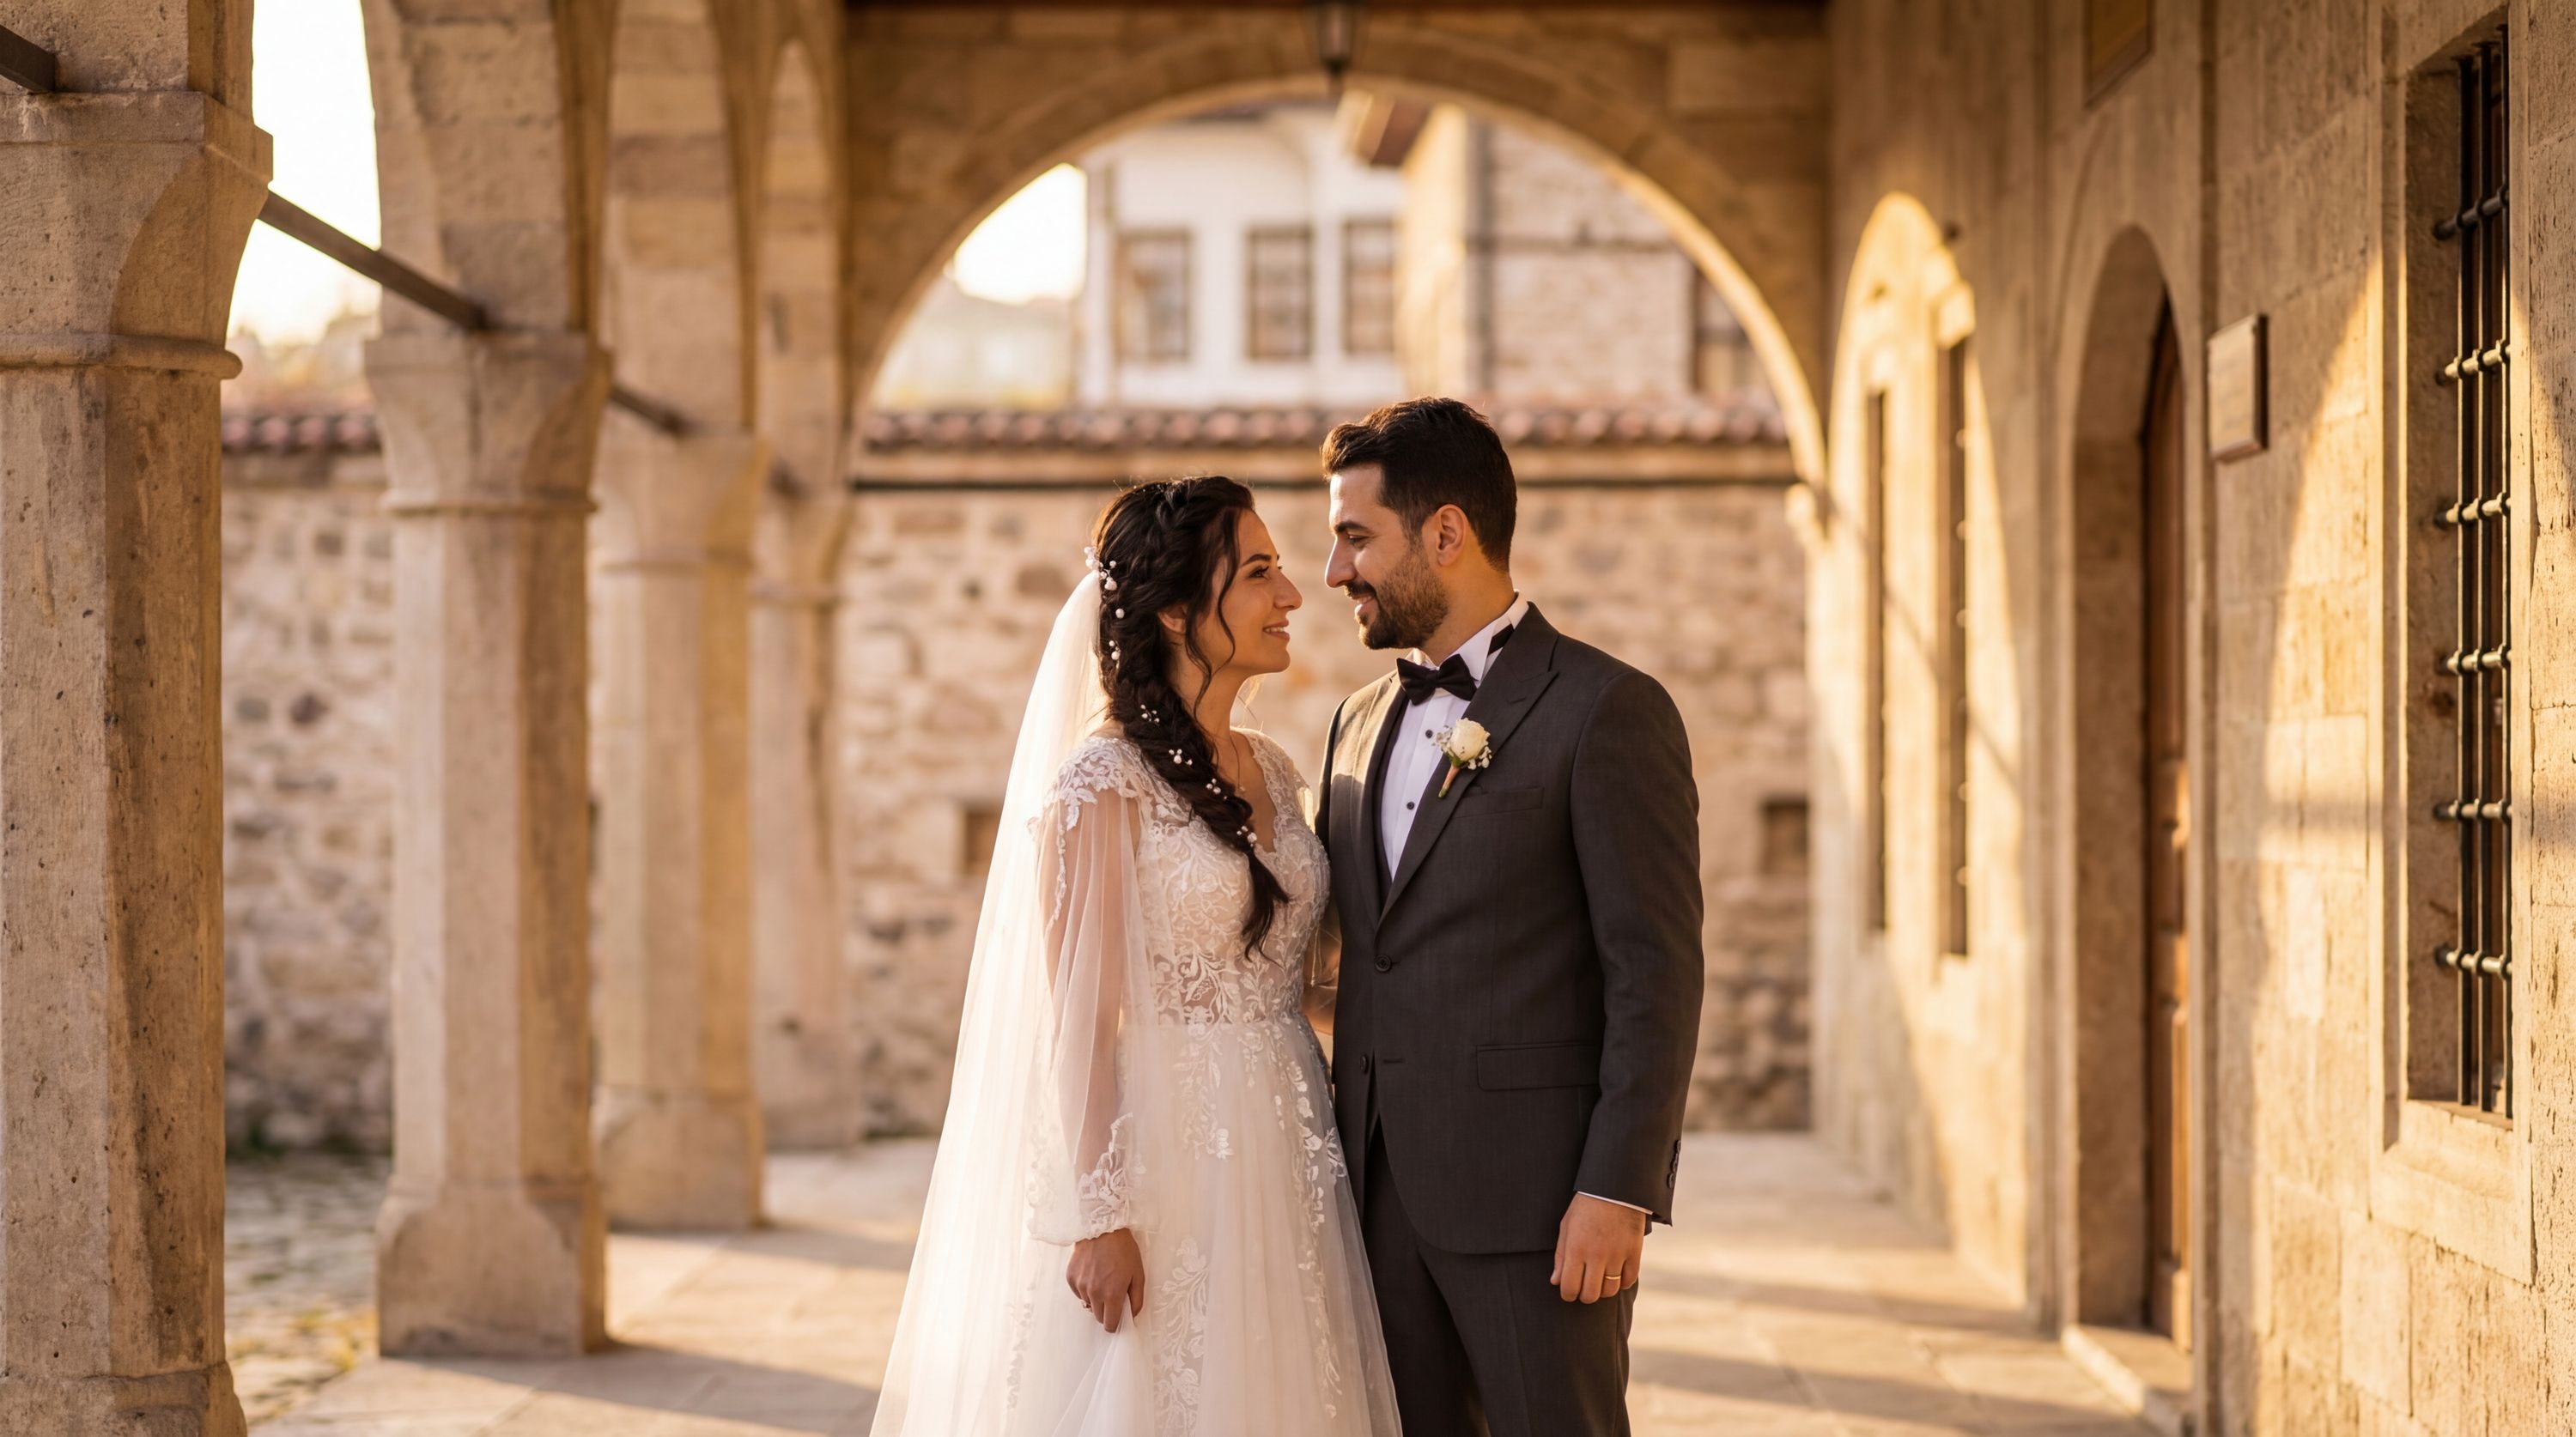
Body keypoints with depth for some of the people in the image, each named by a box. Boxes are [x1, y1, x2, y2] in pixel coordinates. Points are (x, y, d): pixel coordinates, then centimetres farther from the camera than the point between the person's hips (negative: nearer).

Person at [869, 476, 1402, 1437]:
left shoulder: (1272, 772, 11)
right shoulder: (1102, 782, -11)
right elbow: (1078, 1017, -14)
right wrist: (1101, 1216, -17)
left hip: (1284, 1166, 7)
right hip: (1164, 1152, -7)